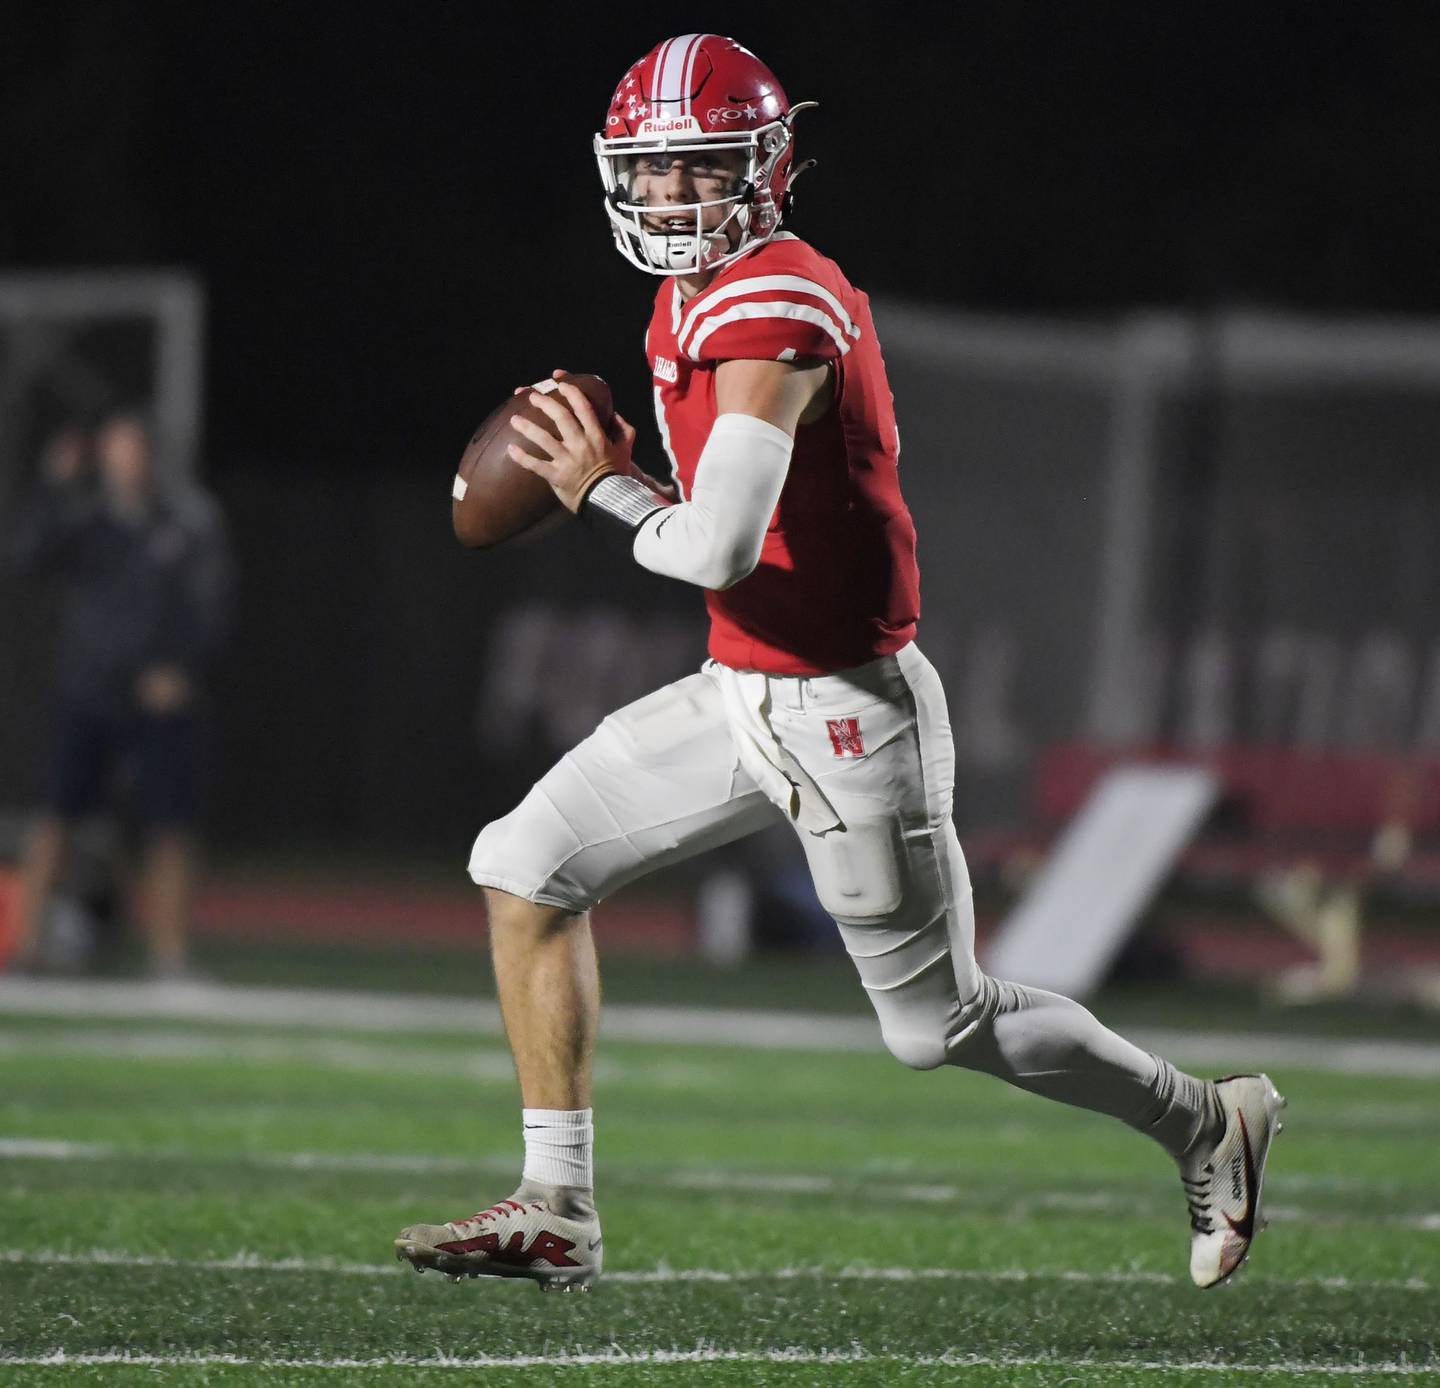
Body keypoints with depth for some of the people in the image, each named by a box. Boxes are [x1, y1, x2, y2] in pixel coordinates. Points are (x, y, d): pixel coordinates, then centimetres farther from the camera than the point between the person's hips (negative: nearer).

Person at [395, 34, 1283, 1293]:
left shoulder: (772, 308, -23)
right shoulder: (695, 299, 7)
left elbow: (720, 546, -32)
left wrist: (604, 493, -14)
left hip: (843, 714, -9)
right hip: (742, 694, 9)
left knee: (944, 1024, 4)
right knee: (527, 869, 4)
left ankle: (1207, 1122, 25)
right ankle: (556, 1213, 7)